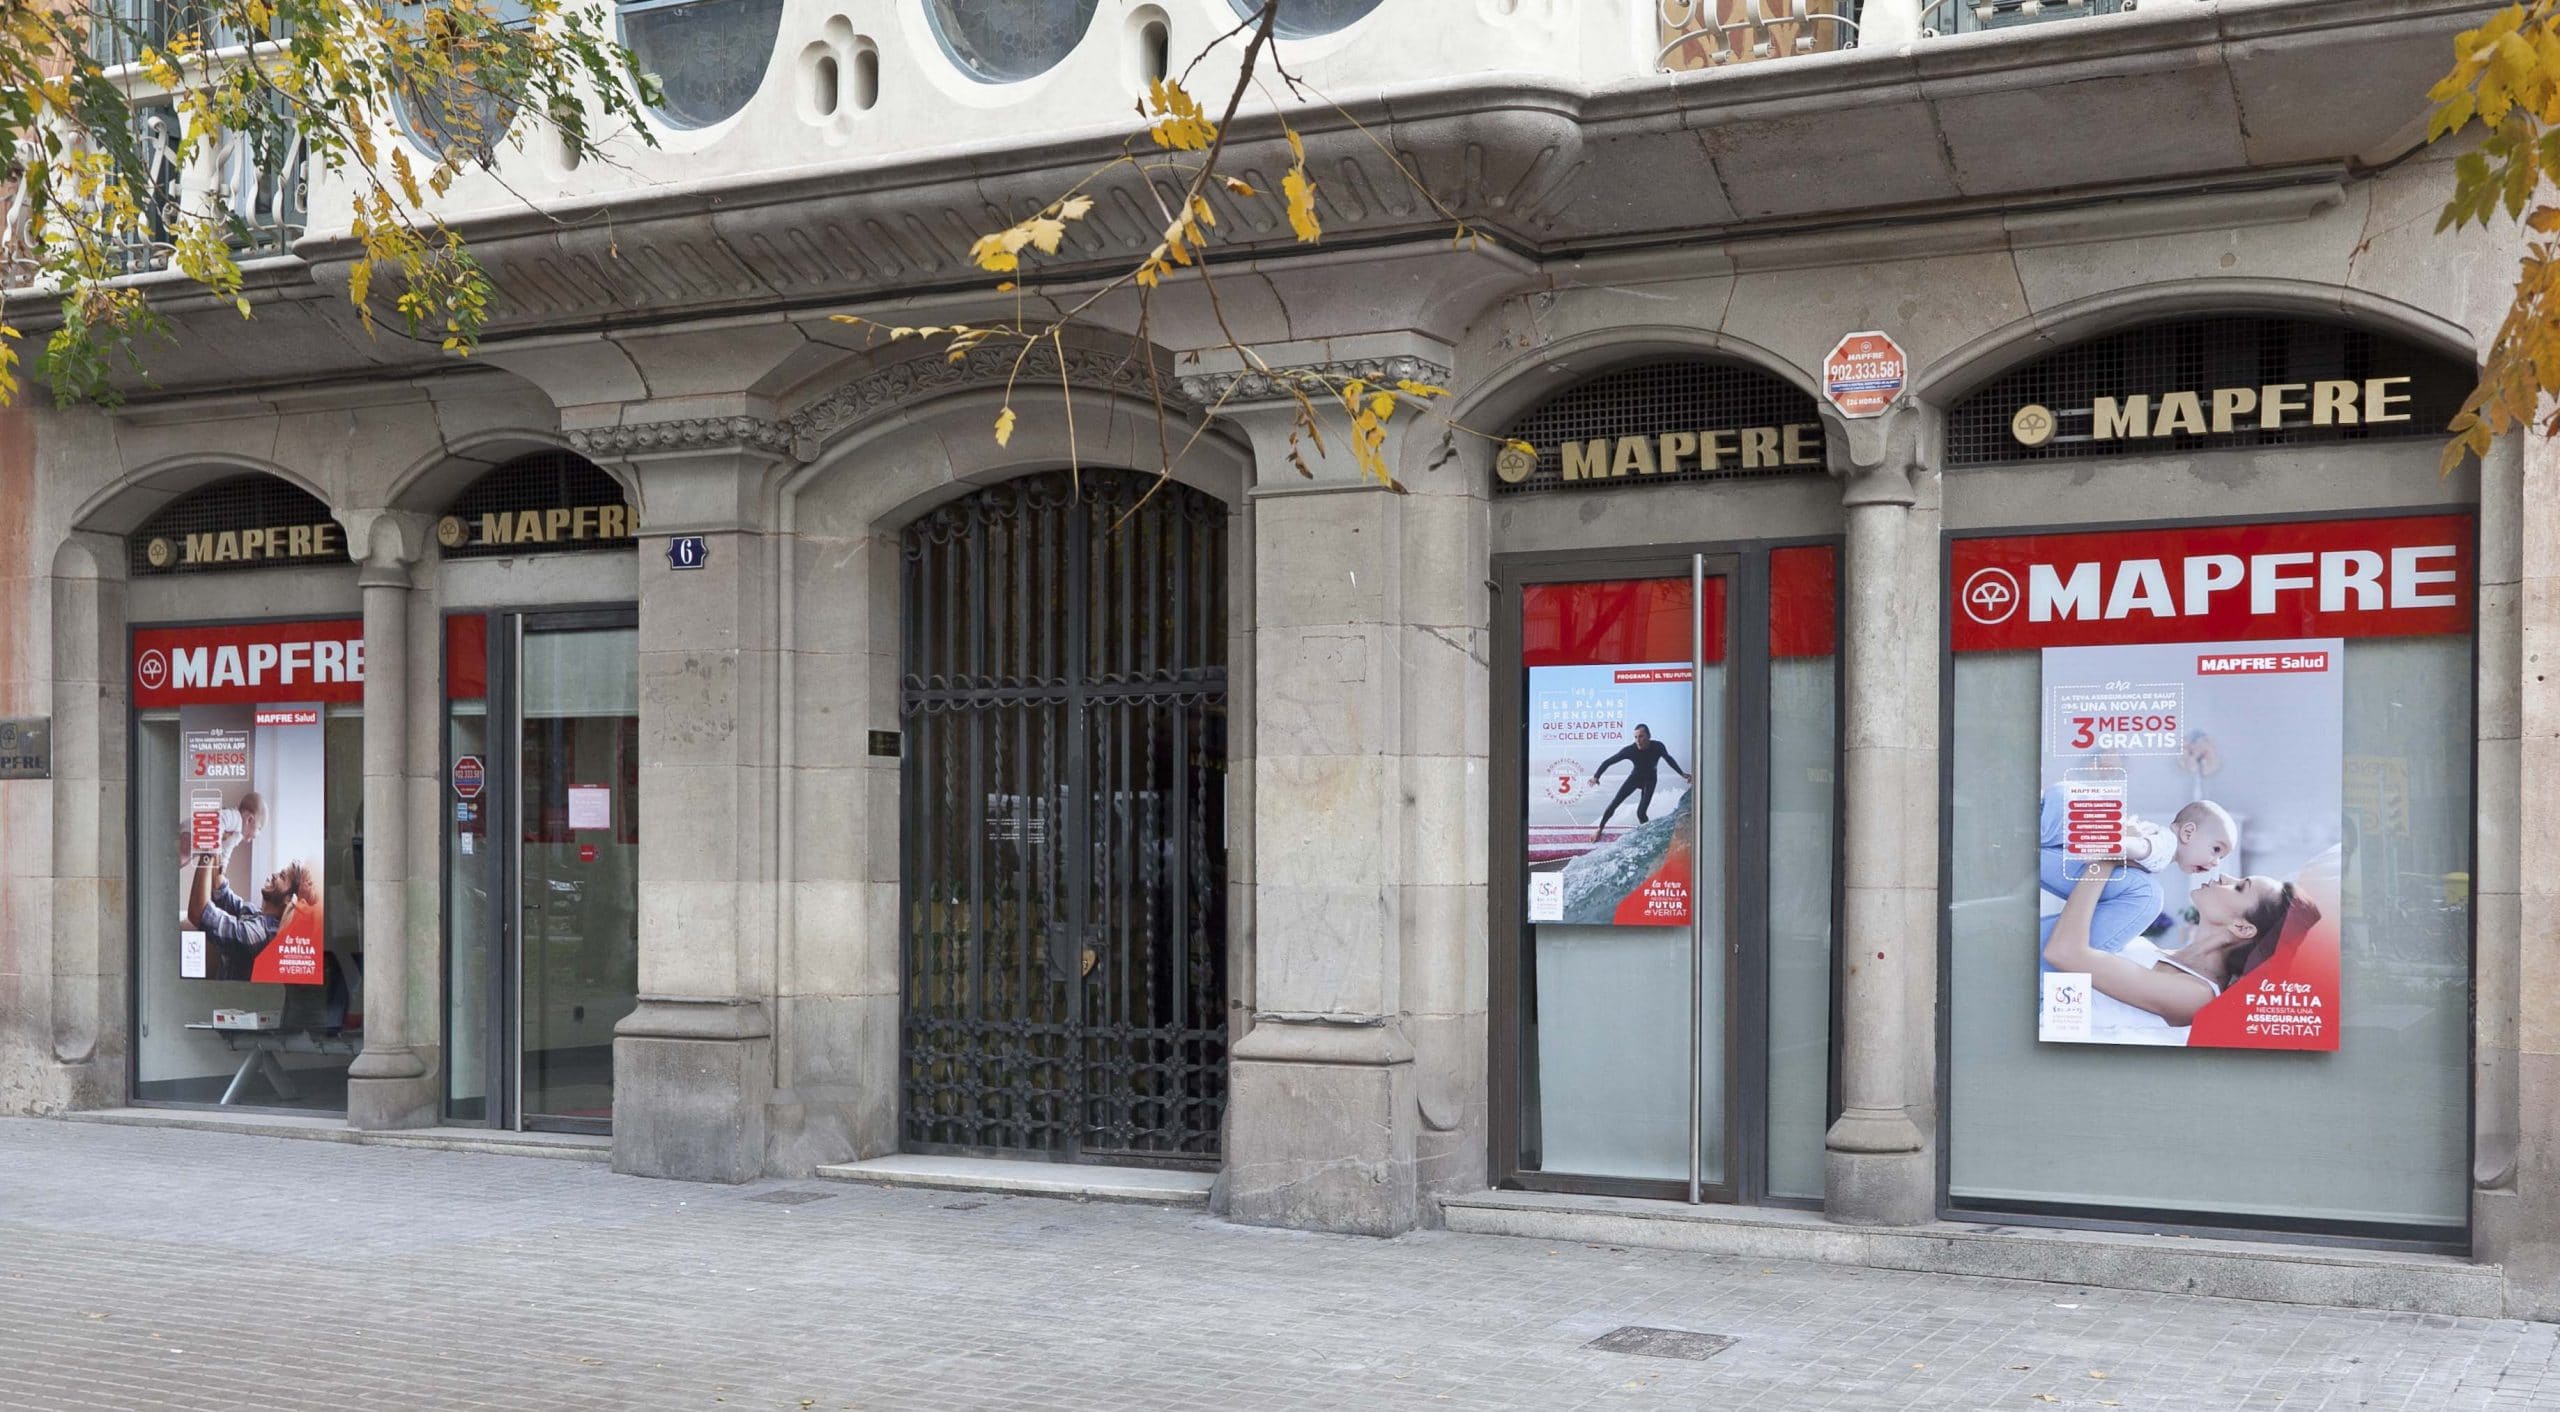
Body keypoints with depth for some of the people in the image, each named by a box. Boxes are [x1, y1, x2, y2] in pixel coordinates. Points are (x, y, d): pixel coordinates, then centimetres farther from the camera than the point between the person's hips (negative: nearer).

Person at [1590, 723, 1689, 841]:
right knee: (1614, 804, -6)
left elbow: (1668, 759, -3)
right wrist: (1596, 776, -31)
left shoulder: (1658, 747, -27)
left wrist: (1682, 773, 5)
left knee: (1641, 812, -15)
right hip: (1635, 777, 1)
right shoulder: (1630, 750, -31)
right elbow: (1608, 762, -22)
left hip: (1650, 780, -1)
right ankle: (1600, 829, 13)